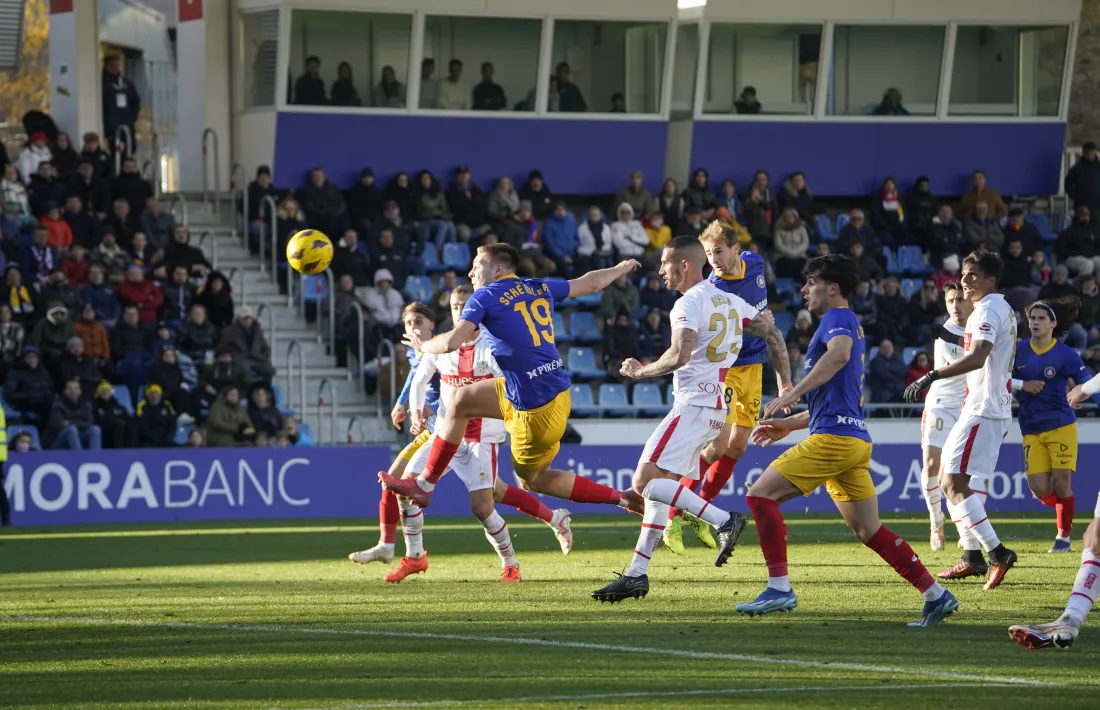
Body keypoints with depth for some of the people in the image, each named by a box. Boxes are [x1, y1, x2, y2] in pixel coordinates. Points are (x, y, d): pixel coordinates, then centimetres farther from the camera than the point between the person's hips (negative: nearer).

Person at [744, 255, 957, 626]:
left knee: (760, 494, -8)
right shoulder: (849, 326, 28)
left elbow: (839, 354, -28)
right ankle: (936, 595, 4)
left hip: (833, 438, -10)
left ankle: (779, 588, -13)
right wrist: (789, 424, 34)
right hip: (856, 439, 10)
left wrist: (793, 394, -30)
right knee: (870, 531, 8)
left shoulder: (836, 319, -3)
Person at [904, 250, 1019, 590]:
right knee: (950, 480, 15)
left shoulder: (988, 310, -14)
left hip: (982, 409, -11)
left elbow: (978, 357, -30)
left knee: (953, 483, -14)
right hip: (996, 407, 11)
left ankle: (997, 552, -19)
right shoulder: (1004, 309, 19)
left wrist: (932, 376, -37)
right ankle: (972, 557, 15)